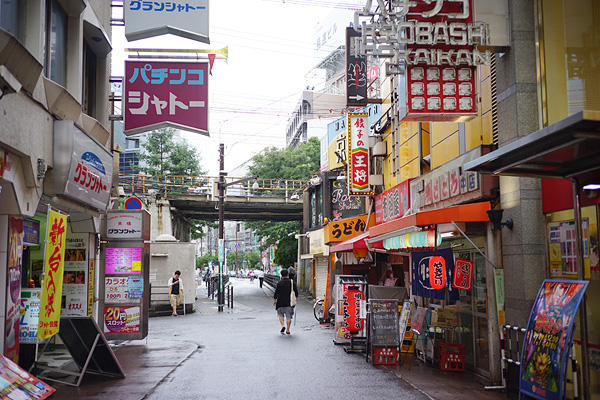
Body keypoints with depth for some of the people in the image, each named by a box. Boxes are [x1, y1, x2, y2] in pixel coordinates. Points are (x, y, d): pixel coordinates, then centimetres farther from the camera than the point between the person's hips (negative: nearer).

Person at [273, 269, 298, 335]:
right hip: (289, 303, 2)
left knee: (280, 315, 15)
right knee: (289, 316, 8)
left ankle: (283, 326, -4)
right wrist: (296, 299, 17)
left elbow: (276, 293, -6)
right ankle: (287, 330, 8)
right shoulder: (292, 282, -1)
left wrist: (274, 300, 6)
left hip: (281, 302, -2)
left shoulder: (279, 283, -9)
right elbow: (296, 292, 3)